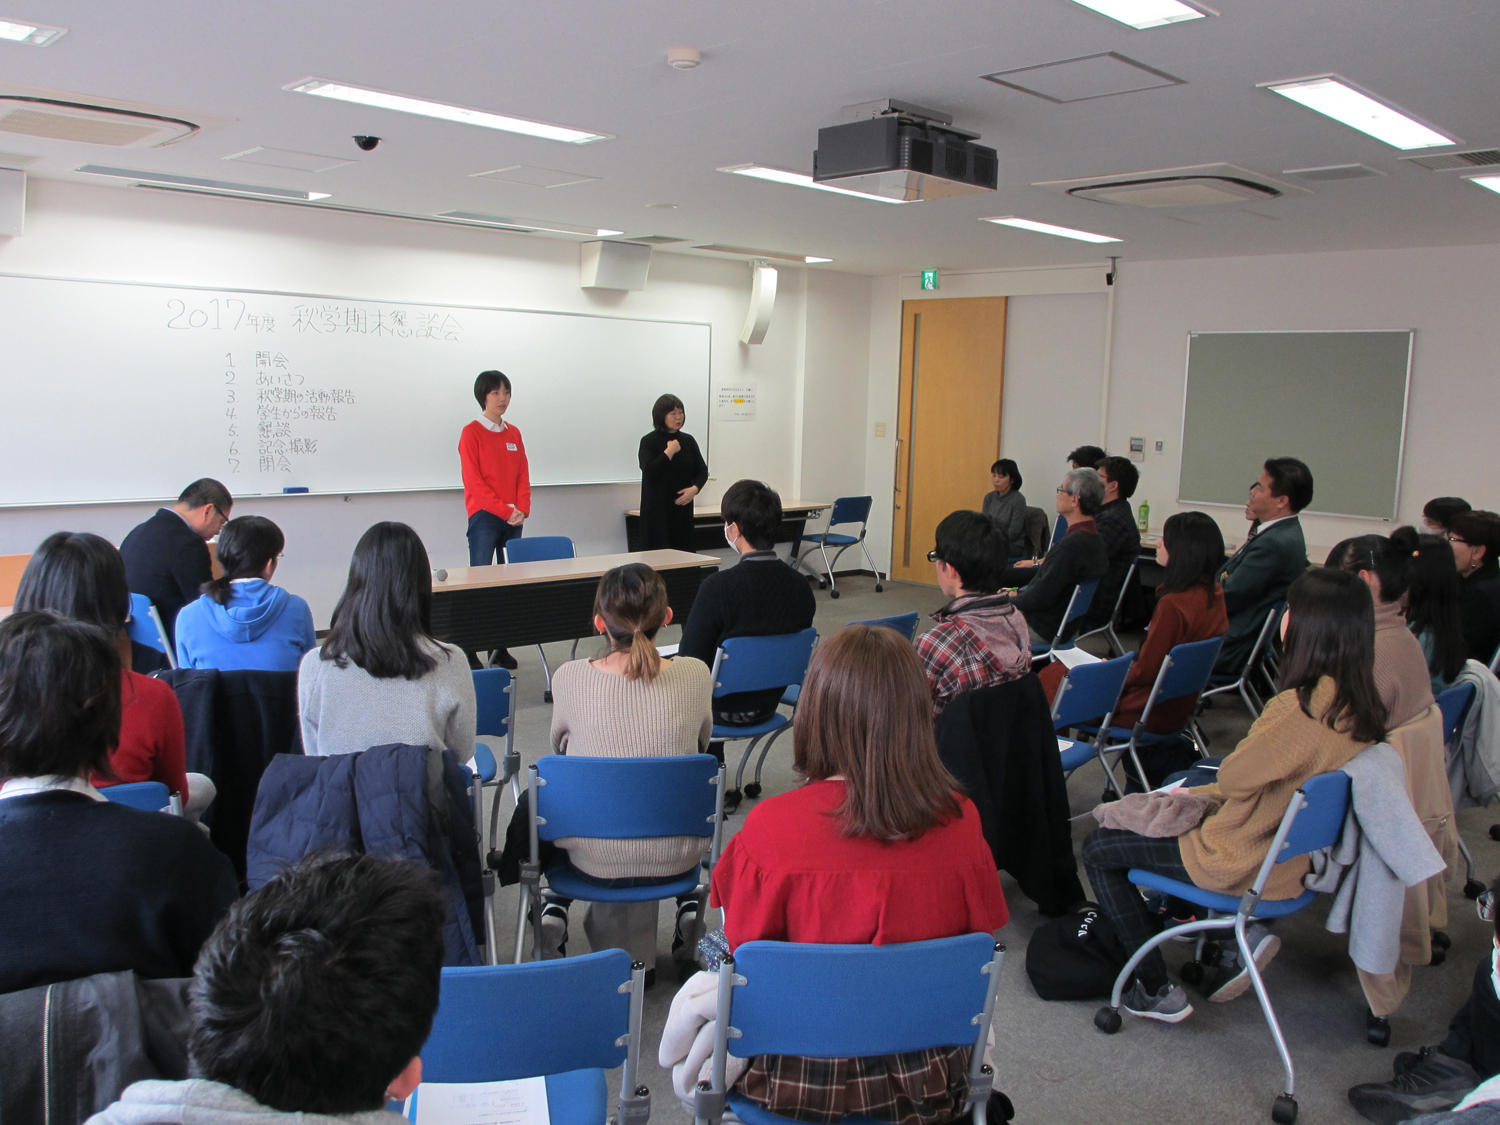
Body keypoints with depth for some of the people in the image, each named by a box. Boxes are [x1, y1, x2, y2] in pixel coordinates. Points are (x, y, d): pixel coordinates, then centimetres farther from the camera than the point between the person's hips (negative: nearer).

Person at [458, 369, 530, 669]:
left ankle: (501, 648, 11)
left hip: (513, 519, 5)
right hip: (484, 517, -5)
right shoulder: (472, 433, -3)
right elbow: (473, 480, -9)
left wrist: (522, 509, -4)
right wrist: (504, 510, -15)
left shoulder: (514, 434, 14)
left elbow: (523, 475, 12)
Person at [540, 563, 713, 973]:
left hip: (595, 861, 0)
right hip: (674, 859, 0)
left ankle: (557, 907, 25)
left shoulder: (568, 679, -17)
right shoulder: (694, 675, -16)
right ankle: (687, 903, 28)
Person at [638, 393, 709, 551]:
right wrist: (670, 451, -12)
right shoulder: (649, 441, -3)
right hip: (657, 510, -4)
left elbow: (702, 470, 12)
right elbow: (649, 471, -15)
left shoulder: (688, 441, 11)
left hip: (682, 508, 4)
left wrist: (695, 488, -7)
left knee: (684, 550, 0)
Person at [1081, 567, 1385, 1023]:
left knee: (1098, 849, 7)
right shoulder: (1362, 706, -6)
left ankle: (1156, 991, 11)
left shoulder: (1298, 708, -32)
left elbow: (1233, 778, -19)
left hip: (1245, 864, -8)